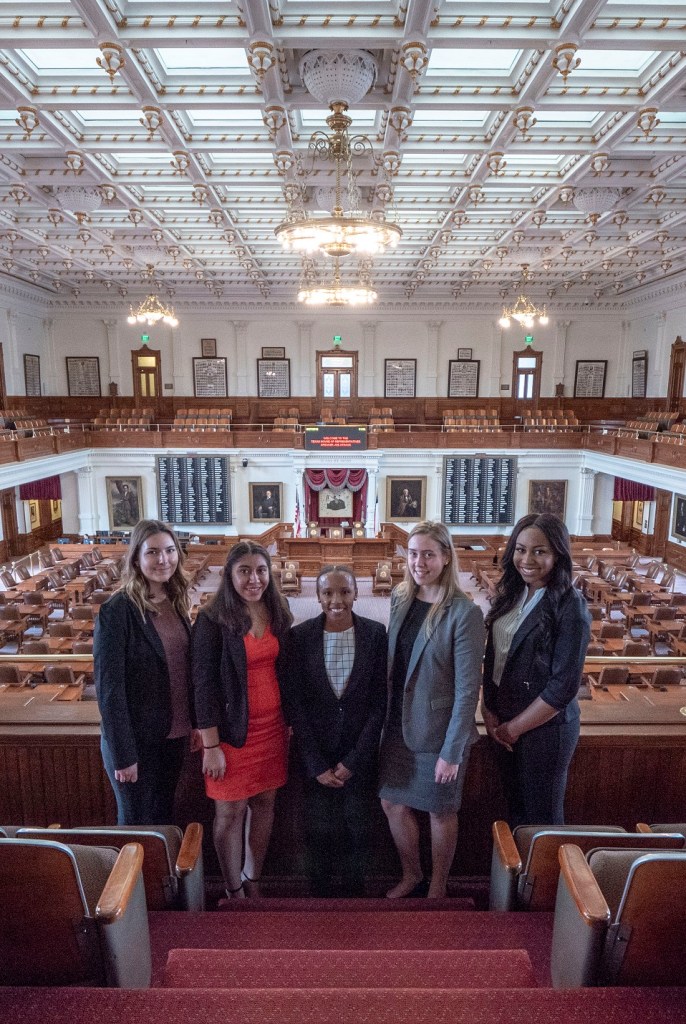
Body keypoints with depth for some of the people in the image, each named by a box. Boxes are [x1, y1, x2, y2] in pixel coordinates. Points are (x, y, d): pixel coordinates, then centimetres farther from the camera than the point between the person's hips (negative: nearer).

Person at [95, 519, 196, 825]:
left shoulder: (176, 603, 1)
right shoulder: (116, 611, -19)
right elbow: (108, 688, -18)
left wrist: (195, 723, 6)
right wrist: (122, 755, -17)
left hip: (174, 735, 6)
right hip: (136, 740, -6)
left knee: (165, 817, 22)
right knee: (138, 823, 14)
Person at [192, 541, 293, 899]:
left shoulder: (278, 614, 2)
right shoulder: (212, 620, -14)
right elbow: (203, 685, -14)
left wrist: (290, 721, 11)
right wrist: (211, 746, -14)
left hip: (272, 726, 5)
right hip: (233, 731, -5)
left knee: (264, 803, 15)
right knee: (230, 812, 8)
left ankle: (253, 881, 35)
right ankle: (234, 890, 29)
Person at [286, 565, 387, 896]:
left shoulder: (375, 633, -8)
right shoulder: (300, 636, -9)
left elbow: (380, 701, -6)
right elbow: (296, 703, -6)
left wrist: (353, 760, -8)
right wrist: (317, 765, -8)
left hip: (361, 754, 0)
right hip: (316, 754, 0)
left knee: (358, 829, 11)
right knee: (319, 831, 10)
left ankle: (355, 892, 35)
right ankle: (320, 893, 34)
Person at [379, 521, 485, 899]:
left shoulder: (464, 613, -19)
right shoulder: (400, 598, -1)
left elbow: (468, 688, -18)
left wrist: (452, 751, -16)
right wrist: (386, 716, 9)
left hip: (438, 731, -6)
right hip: (398, 725, 6)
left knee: (440, 811, 14)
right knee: (393, 804, 17)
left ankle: (437, 888, 38)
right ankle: (411, 876, 43)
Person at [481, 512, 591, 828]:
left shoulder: (569, 606, -18)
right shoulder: (510, 594, 0)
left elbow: (564, 686, -20)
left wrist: (514, 728, -12)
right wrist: (488, 710, -2)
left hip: (545, 727, -5)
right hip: (503, 723, 6)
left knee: (541, 816, 14)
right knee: (514, 805, 22)